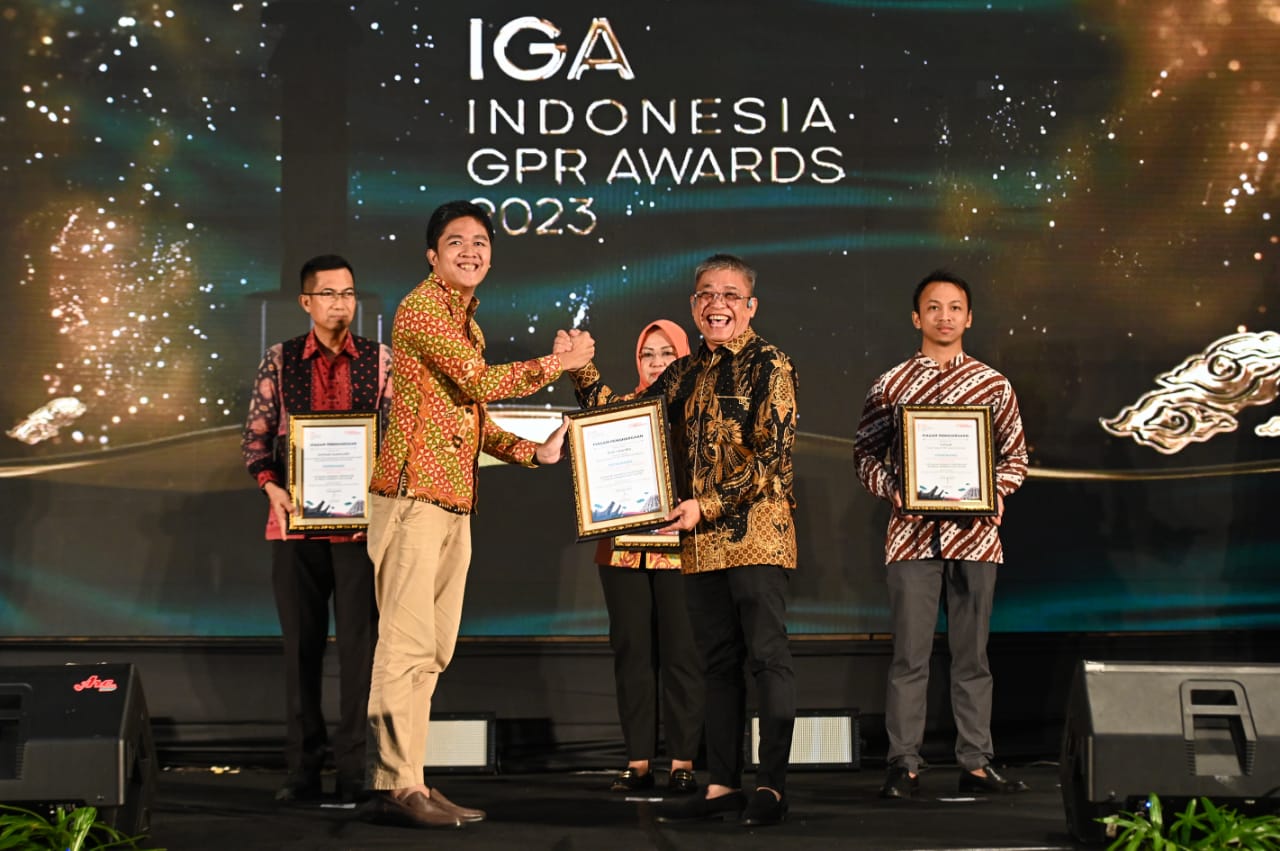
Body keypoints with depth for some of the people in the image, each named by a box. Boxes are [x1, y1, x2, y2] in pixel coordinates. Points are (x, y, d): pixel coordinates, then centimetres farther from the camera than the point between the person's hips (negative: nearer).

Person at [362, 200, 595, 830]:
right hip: (415, 494, -9)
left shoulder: (467, 321, 22)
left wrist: (532, 451, 12)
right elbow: (481, 382, -14)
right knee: (407, 644, -10)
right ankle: (395, 787, -8)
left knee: (432, 651, 10)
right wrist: (556, 363, -4)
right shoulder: (421, 308, -6)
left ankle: (405, 779, 15)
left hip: (454, 501, 9)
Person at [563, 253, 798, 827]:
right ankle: (722, 786, 14)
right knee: (718, 662, 9)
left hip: (756, 528, -7)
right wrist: (580, 370, 5)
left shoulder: (768, 365, -3)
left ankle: (771, 786, -2)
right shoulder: (687, 373, 16)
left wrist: (708, 506, -15)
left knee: (767, 655, -6)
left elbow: (771, 454, -11)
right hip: (701, 541, 7)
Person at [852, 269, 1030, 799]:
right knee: (910, 654, -1)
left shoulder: (993, 385, 9)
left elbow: (1015, 455, 12)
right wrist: (892, 489, -10)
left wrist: (997, 493, -6)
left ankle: (976, 764, 13)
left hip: (975, 533, 1)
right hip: (912, 533, -1)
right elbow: (865, 453, 8)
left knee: (972, 654, 6)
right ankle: (904, 766, 5)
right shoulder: (891, 385, 6)